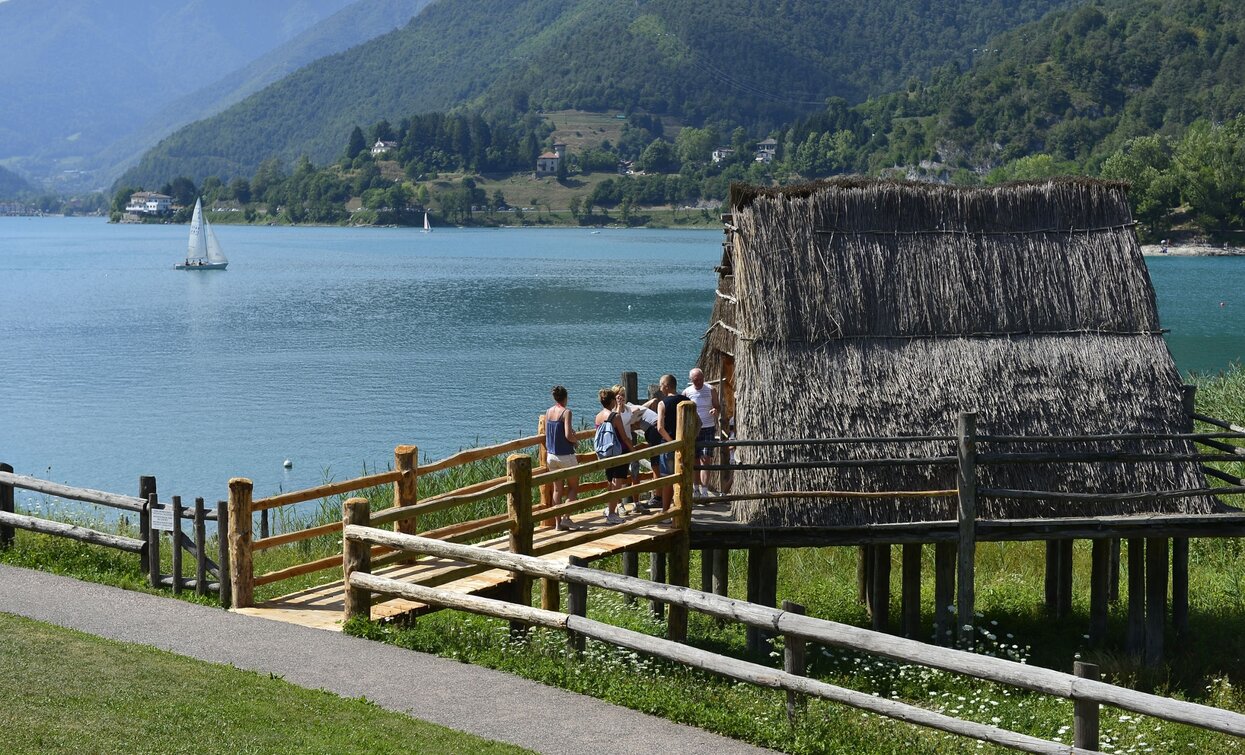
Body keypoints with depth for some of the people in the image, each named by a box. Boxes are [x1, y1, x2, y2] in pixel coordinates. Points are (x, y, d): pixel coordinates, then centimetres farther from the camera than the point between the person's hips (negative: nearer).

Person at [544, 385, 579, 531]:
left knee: (557, 489, 10)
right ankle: (565, 517, -4)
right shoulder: (566, 412, -15)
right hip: (566, 455, -6)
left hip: (551, 455, 6)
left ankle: (558, 522, 9)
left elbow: (546, 434, 10)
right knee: (573, 487, 8)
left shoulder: (548, 412, 4)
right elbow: (568, 435, -21)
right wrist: (575, 441, -2)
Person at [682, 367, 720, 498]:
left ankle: (704, 492, -15)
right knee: (695, 461, 6)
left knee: (705, 459, -11)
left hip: (708, 429, -1)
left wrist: (716, 410, -18)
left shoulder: (710, 390, 1)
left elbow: (718, 407, 7)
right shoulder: (686, 392, 2)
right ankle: (696, 489, 20)